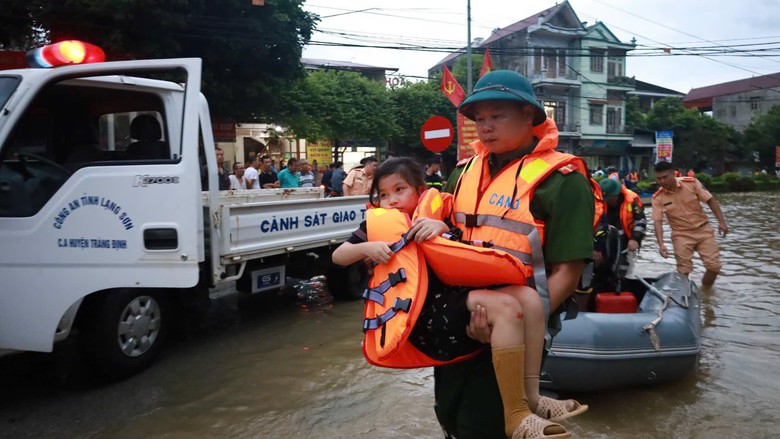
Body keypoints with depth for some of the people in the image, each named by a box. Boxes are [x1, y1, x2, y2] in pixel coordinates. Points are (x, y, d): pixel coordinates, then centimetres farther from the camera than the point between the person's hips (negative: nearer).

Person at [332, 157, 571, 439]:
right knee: (504, 306, -27)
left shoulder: (429, 223, 18)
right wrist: (367, 248, -17)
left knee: (527, 297, -12)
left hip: (450, 298, 6)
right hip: (422, 313, -6)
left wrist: (442, 227, -10)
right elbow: (338, 256, 3)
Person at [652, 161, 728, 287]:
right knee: (683, 270, -3)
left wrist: (721, 221, -8)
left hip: (703, 229, 1)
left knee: (714, 266, -2)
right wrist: (661, 244, -25)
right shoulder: (657, 198, -12)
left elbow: (710, 200, -5)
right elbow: (657, 221, -14)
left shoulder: (691, 182, -13)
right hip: (681, 235, -1)